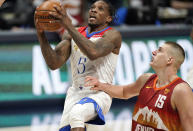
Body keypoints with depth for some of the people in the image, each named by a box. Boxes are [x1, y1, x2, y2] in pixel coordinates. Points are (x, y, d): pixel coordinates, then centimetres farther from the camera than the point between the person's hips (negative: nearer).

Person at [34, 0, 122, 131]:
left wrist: (68, 26, -26)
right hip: (75, 93, 6)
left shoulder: (112, 35, -3)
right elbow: (54, 64, 3)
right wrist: (41, 34, -10)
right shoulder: (74, 34, 14)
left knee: (76, 113, -35)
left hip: (99, 93, -6)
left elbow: (93, 53, -25)